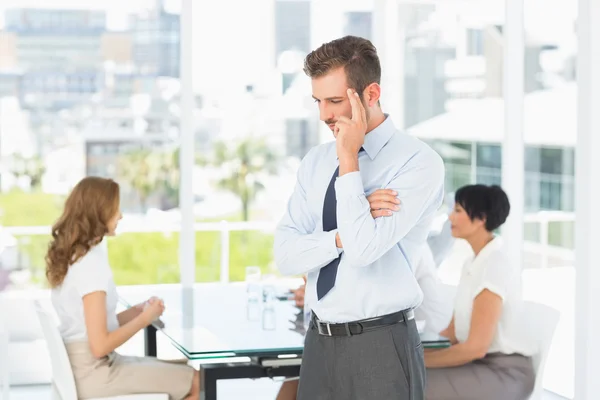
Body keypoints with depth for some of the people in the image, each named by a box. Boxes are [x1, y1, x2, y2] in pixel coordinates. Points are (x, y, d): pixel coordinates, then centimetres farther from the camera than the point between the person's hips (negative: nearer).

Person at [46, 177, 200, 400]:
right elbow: (100, 345, -23)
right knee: (193, 382, -2)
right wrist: (144, 318, -11)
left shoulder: (72, 256, 9)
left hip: (82, 366, 9)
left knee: (180, 372, 19)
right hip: (94, 372, -9)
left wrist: (137, 311, 3)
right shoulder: (91, 263, -20)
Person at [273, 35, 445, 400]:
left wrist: (349, 160, -16)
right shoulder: (316, 161, 7)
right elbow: (286, 255, -1)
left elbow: (363, 248, -22)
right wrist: (349, 230, -16)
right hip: (320, 343, 6)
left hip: (381, 346, -5)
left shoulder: (419, 162, -12)